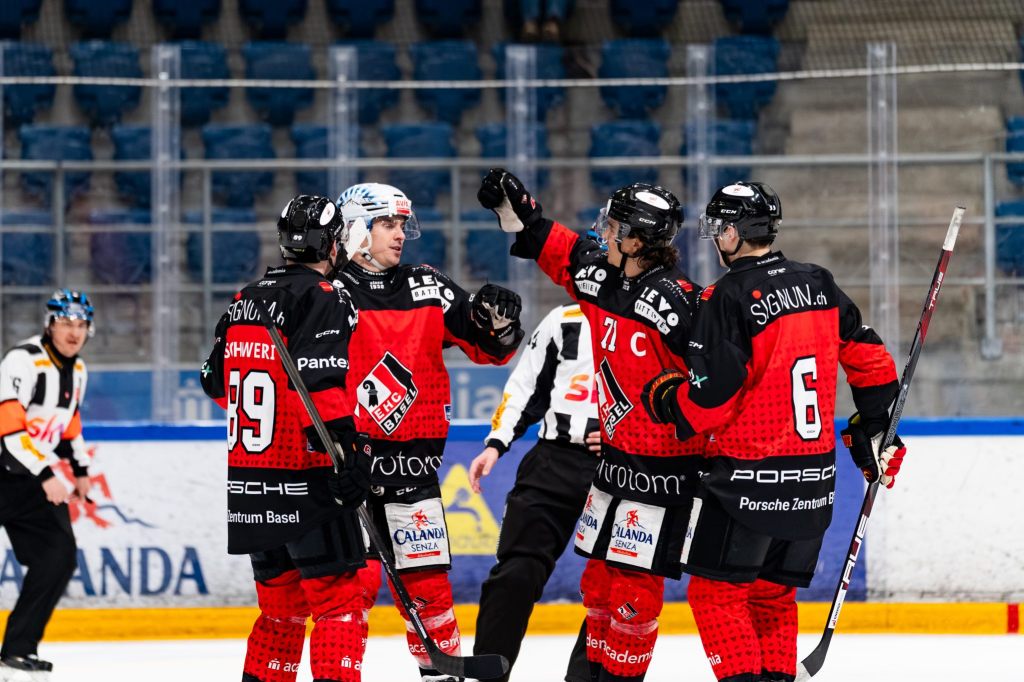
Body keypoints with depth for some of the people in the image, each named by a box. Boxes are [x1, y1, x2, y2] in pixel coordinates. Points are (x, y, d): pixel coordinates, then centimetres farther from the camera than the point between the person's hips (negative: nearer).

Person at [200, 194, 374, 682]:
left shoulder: (248, 298, 14)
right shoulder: (325, 297, -10)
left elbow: (217, 381, 22)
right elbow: (321, 381, -22)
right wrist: (346, 450, -26)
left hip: (247, 485, 8)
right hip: (302, 480, -8)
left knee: (282, 600, 18)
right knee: (342, 597, -5)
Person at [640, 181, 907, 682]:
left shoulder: (728, 298, -14)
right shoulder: (819, 286, 7)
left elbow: (711, 395, -16)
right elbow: (869, 359, 14)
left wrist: (664, 398, 4)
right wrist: (874, 428, 26)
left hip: (751, 478, -7)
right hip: (814, 480, 7)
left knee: (716, 591, 1)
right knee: (774, 593, 17)